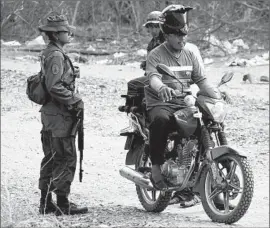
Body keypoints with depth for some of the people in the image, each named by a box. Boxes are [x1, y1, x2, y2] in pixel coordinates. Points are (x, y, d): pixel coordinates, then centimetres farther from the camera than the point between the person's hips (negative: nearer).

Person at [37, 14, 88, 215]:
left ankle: (46, 202, 18)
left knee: (51, 158, 13)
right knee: (66, 158, -6)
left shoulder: (48, 53, 14)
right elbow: (55, 87, -24)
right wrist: (75, 100, -16)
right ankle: (63, 204, -3)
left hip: (50, 113, 10)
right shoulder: (56, 56, -17)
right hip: (60, 115, -10)